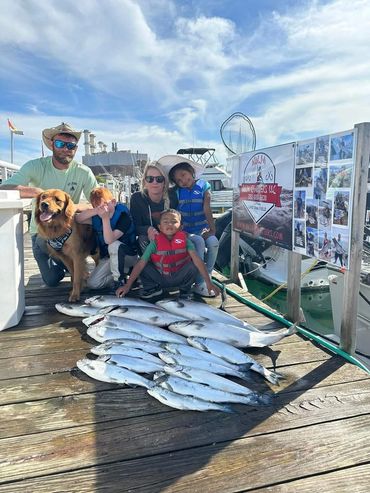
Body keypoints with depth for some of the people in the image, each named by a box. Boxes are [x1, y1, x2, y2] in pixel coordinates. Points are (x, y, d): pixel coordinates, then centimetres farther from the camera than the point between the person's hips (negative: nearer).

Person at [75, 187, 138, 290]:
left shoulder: (123, 215, -23)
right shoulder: (97, 217, -6)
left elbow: (109, 240, -34)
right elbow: (77, 219, -22)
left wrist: (106, 218, -42)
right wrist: (96, 211, -33)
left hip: (129, 255, -5)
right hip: (108, 258, 6)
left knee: (114, 245, -38)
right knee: (92, 284, -8)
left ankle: (119, 280, -18)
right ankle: (122, 272, 12)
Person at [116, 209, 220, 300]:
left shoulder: (184, 240, -14)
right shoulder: (156, 242, -13)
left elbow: (197, 260, -23)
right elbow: (141, 263, -16)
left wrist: (208, 282, -32)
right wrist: (128, 285, -22)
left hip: (178, 278, -1)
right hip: (159, 278, 1)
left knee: (192, 265, -26)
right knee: (144, 266, -19)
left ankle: (185, 290, 2)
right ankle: (153, 288, 9)